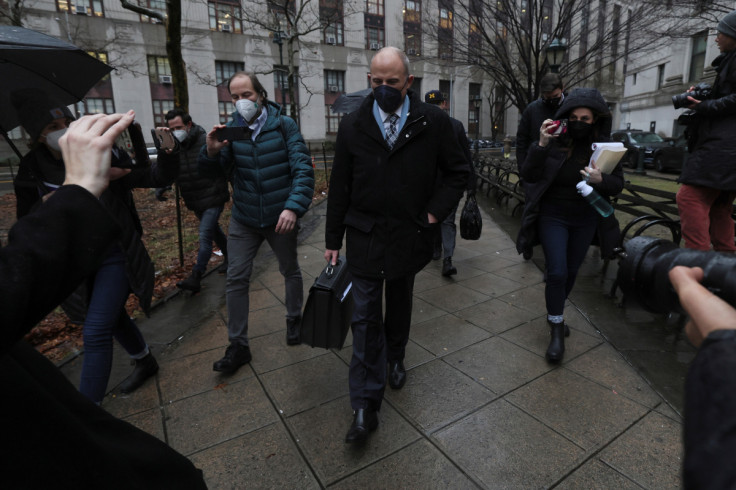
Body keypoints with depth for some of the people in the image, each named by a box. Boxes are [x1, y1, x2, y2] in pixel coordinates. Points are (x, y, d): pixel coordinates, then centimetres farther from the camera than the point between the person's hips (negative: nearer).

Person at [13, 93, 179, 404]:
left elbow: (156, 177, -13)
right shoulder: (32, 172, -1)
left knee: (96, 333, -9)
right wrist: (50, 200, -23)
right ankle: (145, 362, 48)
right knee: (112, 317, 22)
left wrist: (167, 153, -33)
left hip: (115, 256, -5)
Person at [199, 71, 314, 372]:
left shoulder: (284, 125, -6)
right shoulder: (231, 128, 2)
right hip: (244, 218, 3)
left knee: (290, 271, 14)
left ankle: (294, 320, 39)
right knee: (236, 279, 1)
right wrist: (212, 151, -22)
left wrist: (294, 206, -27)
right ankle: (238, 346, 15)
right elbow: (211, 172, 0)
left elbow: (303, 169, -13)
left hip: (280, 217, -2)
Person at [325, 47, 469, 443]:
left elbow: (457, 172, 6)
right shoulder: (352, 125, 0)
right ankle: (365, 406, 11)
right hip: (365, 237, 0)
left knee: (400, 304, 20)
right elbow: (339, 187, 3)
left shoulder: (434, 122, -2)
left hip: (410, 236, 1)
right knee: (365, 318, 0)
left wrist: (436, 211, -7)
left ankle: (395, 359, 47)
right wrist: (333, 240, 4)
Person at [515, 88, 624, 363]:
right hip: (553, 217, -3)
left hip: (585, 220, 3)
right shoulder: (555, 141, -11)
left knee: (571, 272, 15)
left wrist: (600, 180, -24)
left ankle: (555, 315, 39)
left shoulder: (604, 146, -4)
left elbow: (618, 184, -2)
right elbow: (528, 176, -15)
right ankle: (556, 330, 7)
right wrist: (541, 146, -27)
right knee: (557, 272, -10)